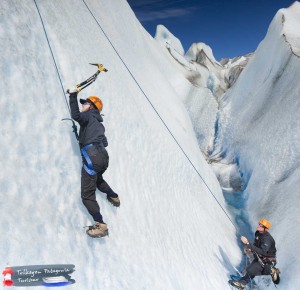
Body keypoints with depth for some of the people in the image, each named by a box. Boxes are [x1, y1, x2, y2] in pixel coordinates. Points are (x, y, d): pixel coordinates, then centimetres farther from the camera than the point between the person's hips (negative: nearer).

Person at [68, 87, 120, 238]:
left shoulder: (88, 116, 4)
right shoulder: (99, 123, 26)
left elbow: (76, 115, -19)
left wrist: (73, 95, -9)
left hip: (92, 156, -8)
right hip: (103, 155, 8)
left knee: (87, 195, -4)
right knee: (97, 179, 40)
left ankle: (101, 225, -9)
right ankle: (114, 197, 51)